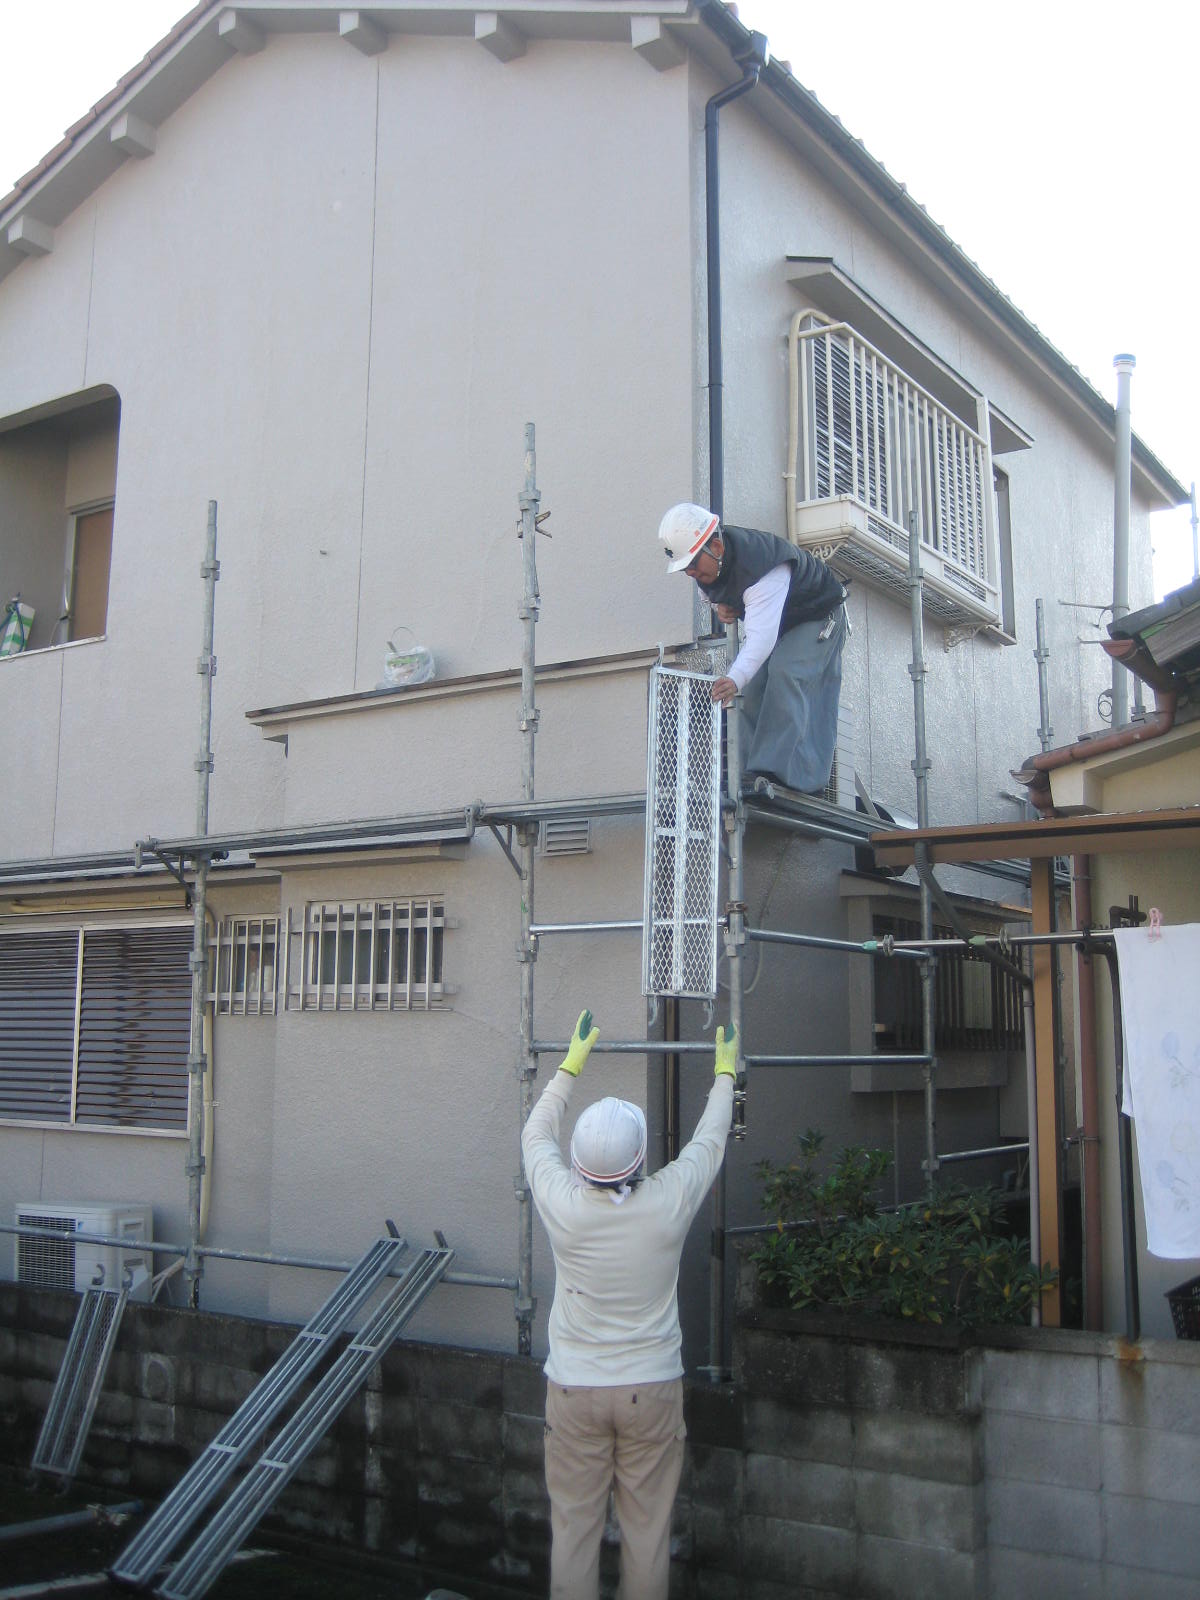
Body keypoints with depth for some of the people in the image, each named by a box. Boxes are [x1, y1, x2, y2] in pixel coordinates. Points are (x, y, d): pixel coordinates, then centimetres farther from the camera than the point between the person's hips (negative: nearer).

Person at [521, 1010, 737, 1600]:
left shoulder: (562, 1203, -16)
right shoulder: (669, 1204, -16)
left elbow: (536, 1133, 5)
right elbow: (709, 1140, 4)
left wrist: (572, 1063, 17)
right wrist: (725, 1072, 20)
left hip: (573, 1390, 0)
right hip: (652, 1390, 0)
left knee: (573, 1528, 10)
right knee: (648, 1529, 11)